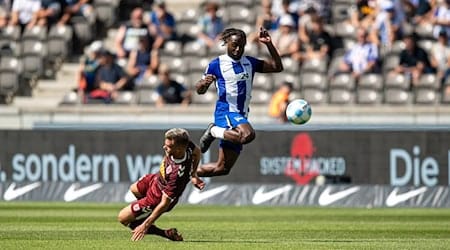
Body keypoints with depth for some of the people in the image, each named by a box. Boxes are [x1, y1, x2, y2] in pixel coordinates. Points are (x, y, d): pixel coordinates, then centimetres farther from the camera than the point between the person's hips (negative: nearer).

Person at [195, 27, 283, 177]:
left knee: (222, 168, 3)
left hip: (241, 116, 6)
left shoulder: (250, 63, 13)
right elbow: (200, 90, 5)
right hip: (226, 112, -6)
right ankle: (214, 131, -14)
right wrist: (204, 82, -19)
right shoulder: (216, 64, -1)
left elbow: (277, 67, 13)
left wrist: (269, 44, 3)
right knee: (248, 135, -38)